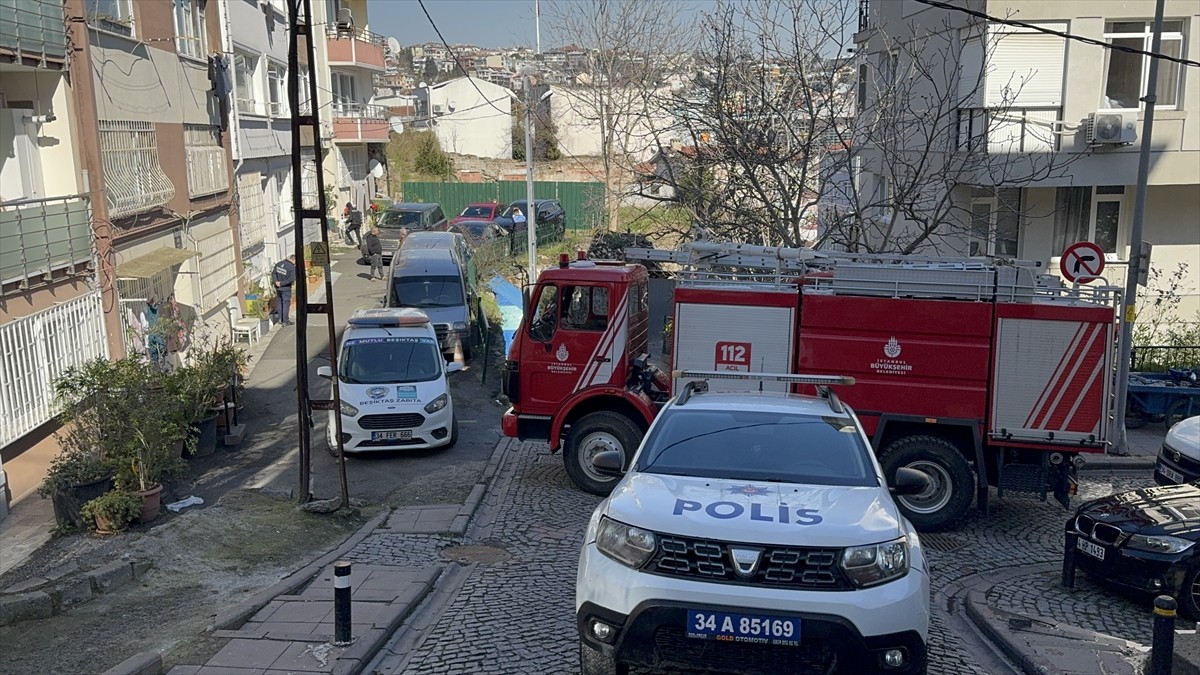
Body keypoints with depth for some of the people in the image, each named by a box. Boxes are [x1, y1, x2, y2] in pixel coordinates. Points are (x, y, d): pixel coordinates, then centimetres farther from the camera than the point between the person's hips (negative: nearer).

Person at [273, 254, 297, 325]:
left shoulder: (279, 263, 3)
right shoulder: (292, 267, -17)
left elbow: (273, 273, 5)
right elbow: (292, 279, -25)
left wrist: (276, 281, -5)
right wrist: (282, 283, -18)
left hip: (278, 287, 6)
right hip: (286, 288, -6)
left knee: (280, 302, 20)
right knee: (286, 303, 4)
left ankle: (280, 319, 26)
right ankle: (285, 321, 7)